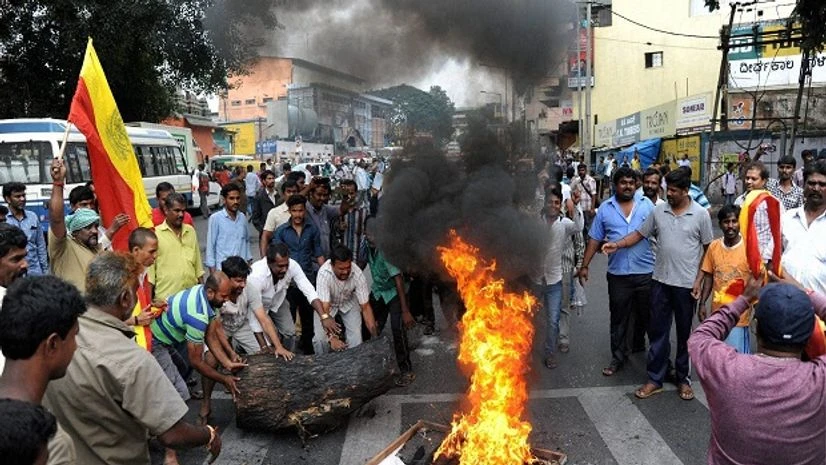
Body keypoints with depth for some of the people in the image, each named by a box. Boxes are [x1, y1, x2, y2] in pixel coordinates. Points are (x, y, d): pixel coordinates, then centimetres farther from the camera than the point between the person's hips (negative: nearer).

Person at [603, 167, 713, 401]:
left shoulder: (701, 214, -6)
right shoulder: (658, 211, 1)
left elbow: (708, 249, -2)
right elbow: (640, 234, 7)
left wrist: (699, 280, -7)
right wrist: (617, 245, -10)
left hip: (686, 284, -3)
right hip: (660, 281, 3)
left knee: (685, 333, 11)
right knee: (657, 331, 8)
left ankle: (683, 379, 27)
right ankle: (655, 379, 17)